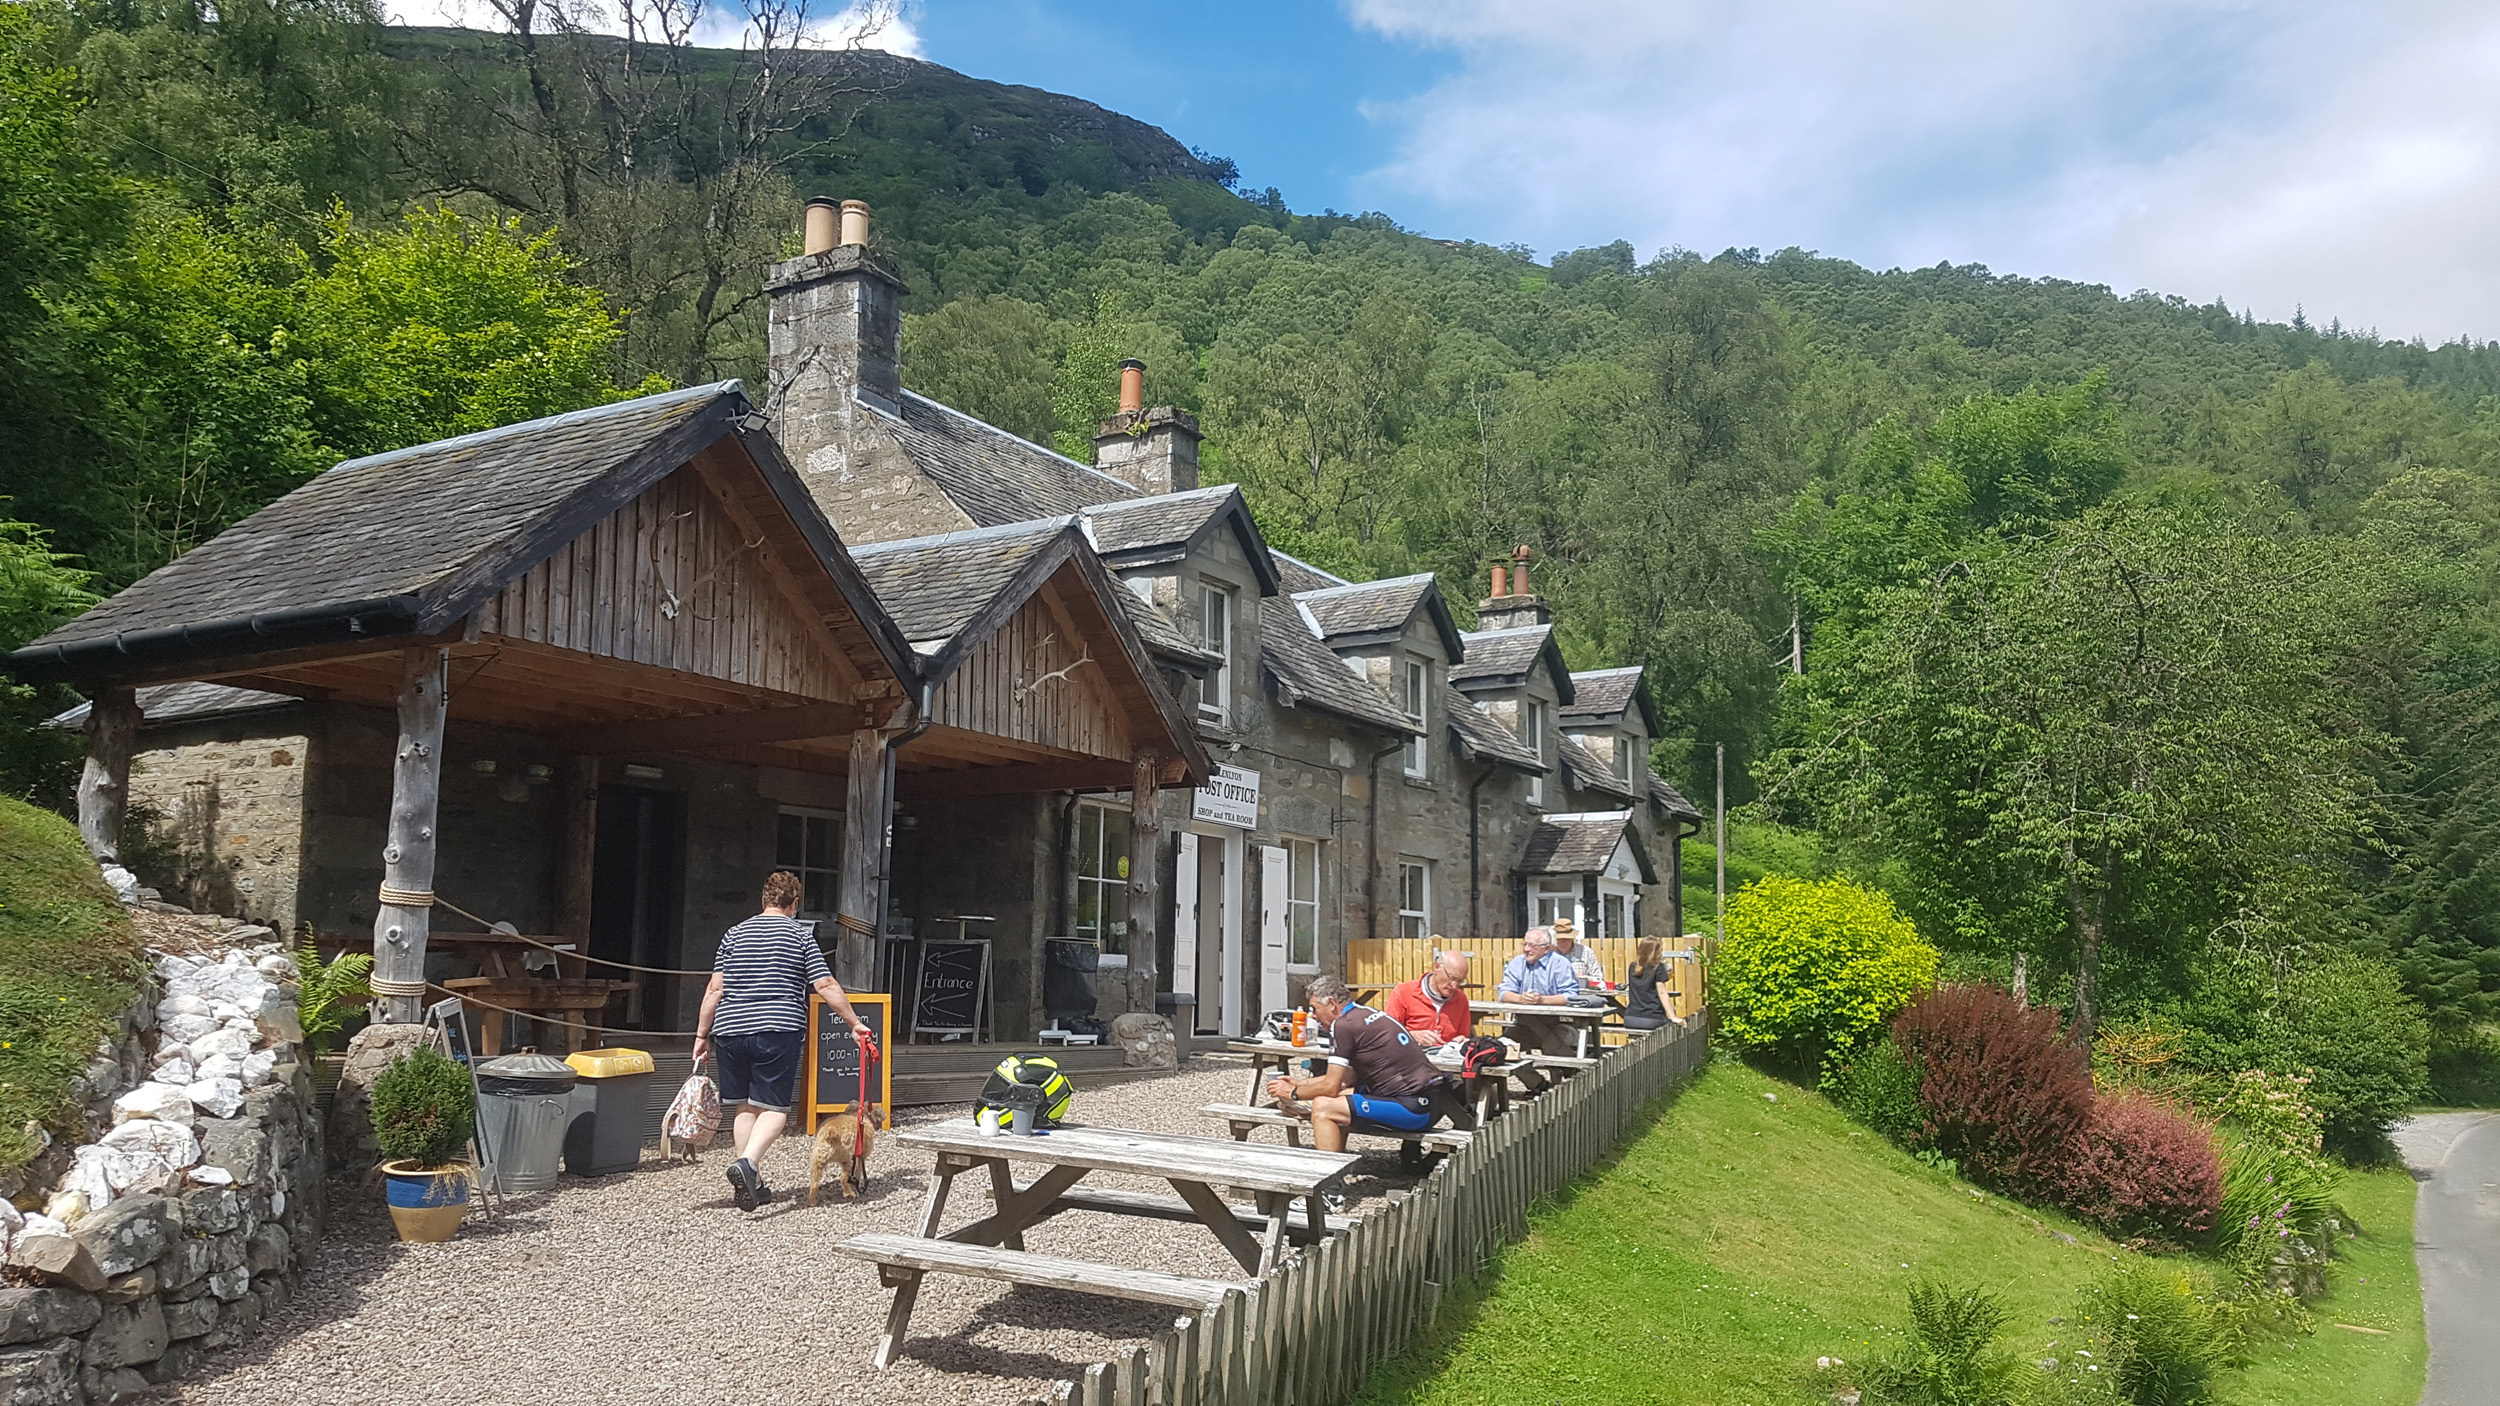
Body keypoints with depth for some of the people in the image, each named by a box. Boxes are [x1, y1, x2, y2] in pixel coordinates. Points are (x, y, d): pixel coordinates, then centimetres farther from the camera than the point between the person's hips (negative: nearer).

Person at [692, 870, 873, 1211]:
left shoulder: (735, 933, 10)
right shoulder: (801, 935, 2)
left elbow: (715, 989, 7)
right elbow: (826, 986, -4)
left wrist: (702, 1034, 14)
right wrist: (855, 1023, 3)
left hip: (730, 1030, 4)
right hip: (778, 1031, -4)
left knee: (746, 1105, 14)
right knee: (774, 1107, 1)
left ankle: (751, 1183, 16)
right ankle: (747, 1162, -23)